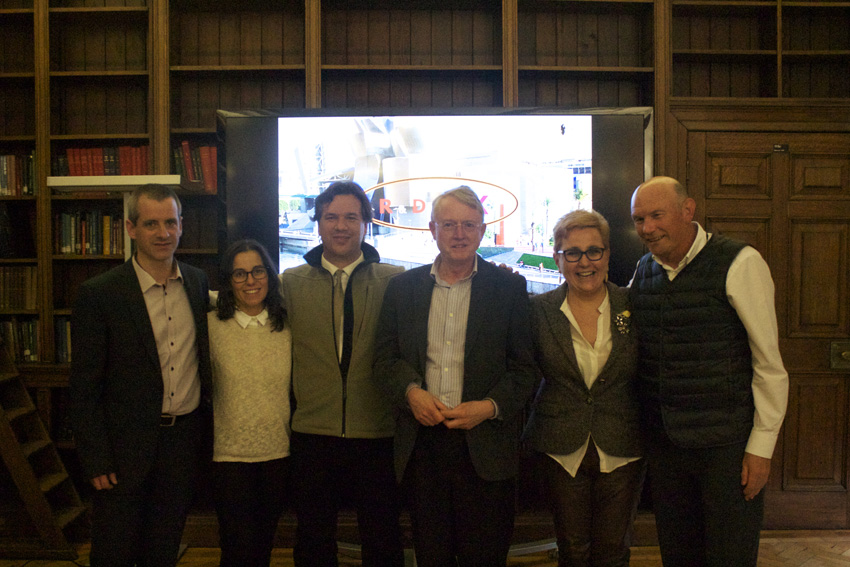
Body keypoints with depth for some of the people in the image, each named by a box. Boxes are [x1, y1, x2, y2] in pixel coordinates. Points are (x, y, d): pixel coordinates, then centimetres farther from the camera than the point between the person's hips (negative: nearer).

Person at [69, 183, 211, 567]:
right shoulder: (98, 294, -11)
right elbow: (84, 388, -9)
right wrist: (96, 460, -11)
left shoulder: (198, 283, 3)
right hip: (127, 446, -4)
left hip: (185, 439, 4)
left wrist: (206, 431, 10)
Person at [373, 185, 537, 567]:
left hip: (484, 445, -2)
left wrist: (490, 406, -15)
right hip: (421, 442, 2)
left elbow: (524, 367, 0)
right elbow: (385, 357, 7)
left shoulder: (509, 287, 2)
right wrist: (411, 391, -11)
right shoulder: (403, 287, 9)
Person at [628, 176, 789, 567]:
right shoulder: (643, 273, 6)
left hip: (726, 446, -5)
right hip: (663, 443, 5)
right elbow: (633, 354, 17)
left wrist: (761, 446, -11)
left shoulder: (739, 263, -11)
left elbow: (770, 363, -10)